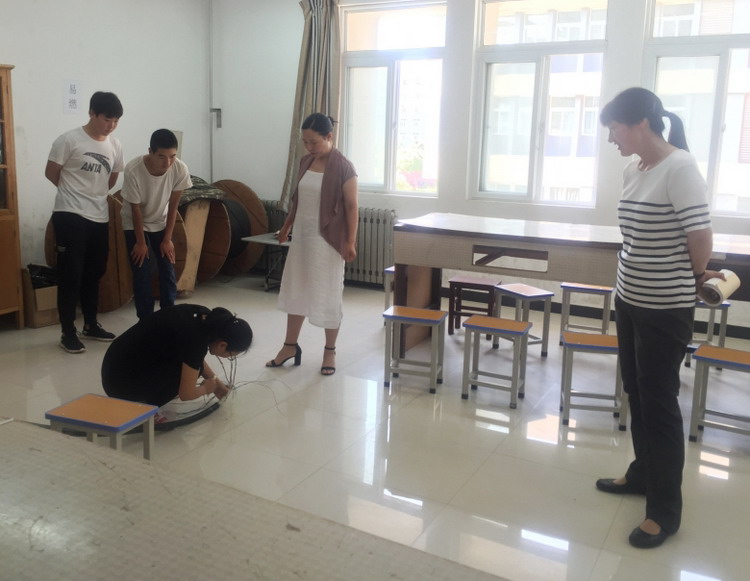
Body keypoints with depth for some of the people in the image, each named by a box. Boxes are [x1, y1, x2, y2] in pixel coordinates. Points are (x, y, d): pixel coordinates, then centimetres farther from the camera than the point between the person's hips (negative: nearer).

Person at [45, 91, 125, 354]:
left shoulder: (115, 146, 7)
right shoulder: (69, 140, -10)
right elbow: (51, 174, -1)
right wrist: (74, 193, 11)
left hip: (99, 219, 6)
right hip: (70, 217, -6)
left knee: (94, 274, 14)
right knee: (71, 275, -3)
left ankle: (91, 325, 27)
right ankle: (68, 332, 5)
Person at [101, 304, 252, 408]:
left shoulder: (203, 316, -1)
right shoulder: (196, 340, -24)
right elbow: (186, 394, -14)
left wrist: (215, 381, 19)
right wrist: (206, 388, 5)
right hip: (121, 383, -8)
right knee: (190, 366, -9)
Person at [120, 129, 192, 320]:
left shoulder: (180, 170, -26)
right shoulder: (133, 170, -33)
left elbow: (173, 206, -14)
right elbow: (135, 209, -22)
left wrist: (167, 239, -10)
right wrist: (140, 242, -13)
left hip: (161, 224, 3)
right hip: (135, 225, -2)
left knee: (168, 272, 0)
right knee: (141, 275, -5)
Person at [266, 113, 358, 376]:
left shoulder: (343, 167, -14)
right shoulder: (305, 162, 6)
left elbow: (351, 206, -13)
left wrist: (350, 241, -17)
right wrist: (286, 226, 20)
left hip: (327, 239, -7)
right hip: (302, 235, 7)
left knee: (328, 295, 2)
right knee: (294, 290, 12)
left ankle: (330, 351, 17)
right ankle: (290, 346, 25)